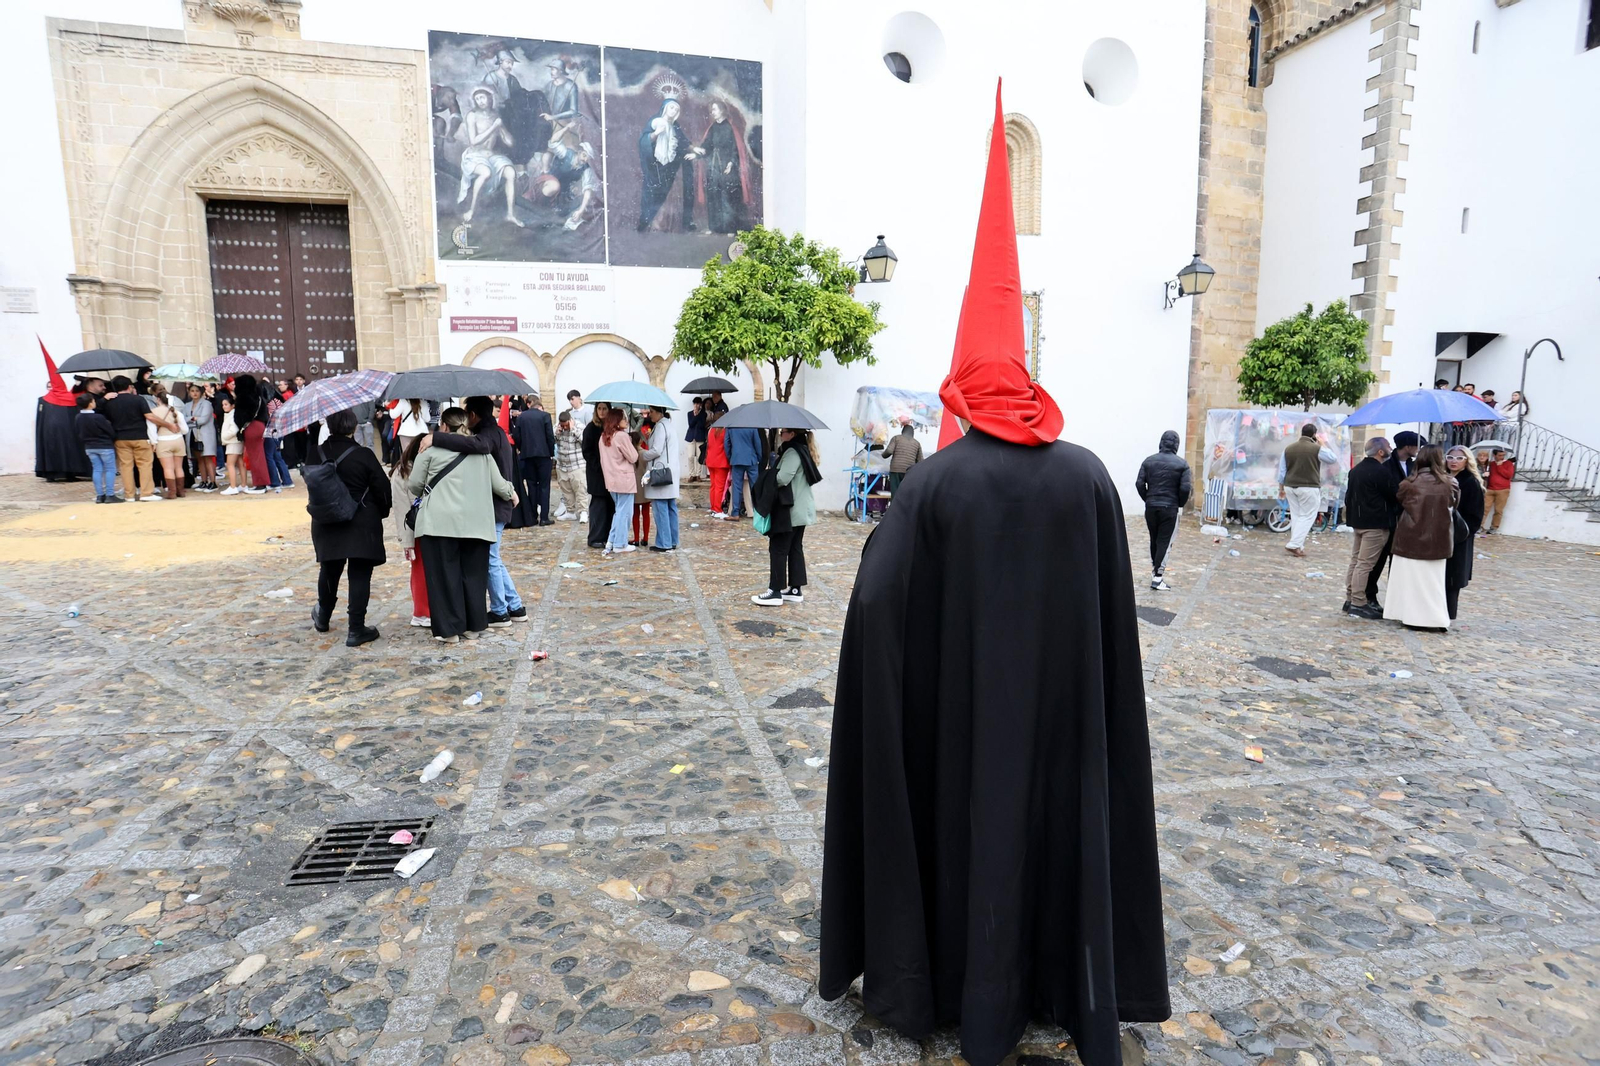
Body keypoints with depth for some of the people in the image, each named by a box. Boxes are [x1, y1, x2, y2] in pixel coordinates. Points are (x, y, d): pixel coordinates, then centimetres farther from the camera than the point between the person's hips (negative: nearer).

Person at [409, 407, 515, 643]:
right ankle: (475, 625, 20)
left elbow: (413, 485, 4)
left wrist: (427, 493, 26)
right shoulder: (480, 450, 12)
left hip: (440, 522, -3)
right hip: (476, 523, 3)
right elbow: (499, 485, 12)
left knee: (444, 575, 3)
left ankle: (449, 629, 5)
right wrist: (511, 494, 34)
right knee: (474, 574, 12)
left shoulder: (430, 449, 2)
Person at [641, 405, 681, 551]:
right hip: (671, 473, 10)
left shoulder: (660, 427, -11)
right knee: (671, 508, 9)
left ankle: (664, 543, -5)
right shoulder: (669, 425, 18)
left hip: (660, 473, -10)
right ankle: (673, 542, 13)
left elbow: (656, 451, -16)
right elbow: (680, 450, 20)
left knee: (661, 510, -6)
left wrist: (641, 455, -3)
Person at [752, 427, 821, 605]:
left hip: (790, 509, -10)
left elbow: (782, 478, -25)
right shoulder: (802, 450, 15)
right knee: (795, 549, 12)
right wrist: (774, 476, 3)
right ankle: (795, 590, 16)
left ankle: (776, 592, -2)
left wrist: (768, 480, -6)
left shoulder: (793, 452, -17)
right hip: (800, 509, 10)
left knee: (778, 549, -5)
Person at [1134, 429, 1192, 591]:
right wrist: (1180, 504, 4)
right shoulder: (1181, 463, -7)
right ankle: (1158, 577, -3)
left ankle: (1154, 570, 27)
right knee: (1164, 542, 0)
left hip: (1151, 507, 3)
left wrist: (1148, 499, 11)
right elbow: (1186, 488, -12)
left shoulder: (1149, 460, 2)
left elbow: (1139, 484, -3)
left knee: (1154, 540, 17)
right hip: (1170, 508, -3)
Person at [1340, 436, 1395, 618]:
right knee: (1365, 564, -7)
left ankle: (1350, 600, 17)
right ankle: (1358, 604, -5)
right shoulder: (1381, 471, -15)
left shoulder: (1356, 469, 12)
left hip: (1358, 521, 9)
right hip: (1376, 524, -9)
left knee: (1355, 561, 13)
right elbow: (1395, 494, -12)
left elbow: (1348, 495, 17)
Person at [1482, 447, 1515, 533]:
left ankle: (1494, 527, 5)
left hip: (1503, 491, -2)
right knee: (1485, 508, -5)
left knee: (1498, 510, -1)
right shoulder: (1490, 463, 12)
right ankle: (1480, 526, -6)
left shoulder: (1509, 463, 5)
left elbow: (1509, 475, -8)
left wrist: (1500, 466, -9)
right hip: (1489, 490, 2)